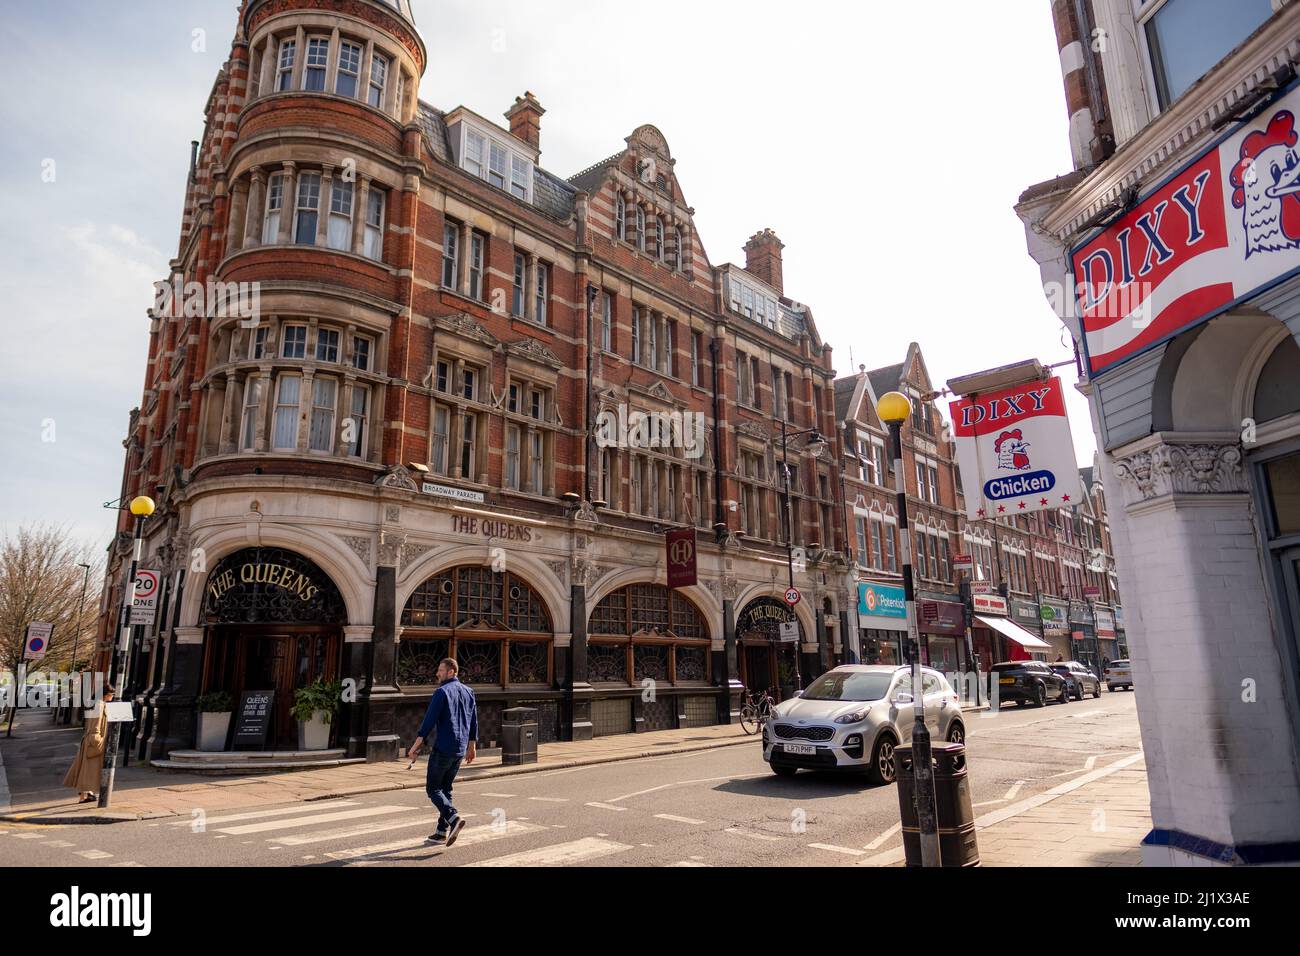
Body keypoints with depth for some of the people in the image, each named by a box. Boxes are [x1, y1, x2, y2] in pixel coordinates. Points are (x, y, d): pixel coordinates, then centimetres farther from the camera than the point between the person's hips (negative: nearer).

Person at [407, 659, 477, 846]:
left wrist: (415, 746, -11)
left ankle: (453, 818, -16)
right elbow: (474, 723, 15)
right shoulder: (468, 692, 11)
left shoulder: (442, 692, -11)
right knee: (446, 788, 15)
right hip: (460, 750, 7)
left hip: (443, 748, -7)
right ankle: (442, 831, 15)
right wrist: (471, 748, 22)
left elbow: (429, 721, -15)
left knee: (433, 788, 2)